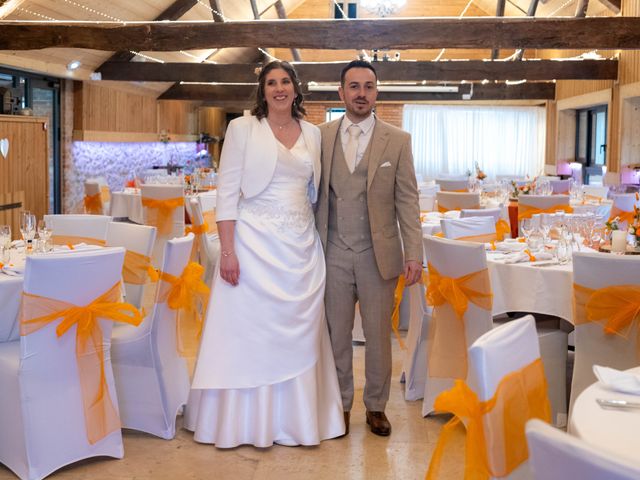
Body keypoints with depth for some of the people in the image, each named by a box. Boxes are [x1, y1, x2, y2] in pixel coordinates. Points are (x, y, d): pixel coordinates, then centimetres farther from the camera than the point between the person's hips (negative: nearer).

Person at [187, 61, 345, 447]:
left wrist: (321, 245, 9)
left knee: (299, 334, 9)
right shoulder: (243, 128, -1)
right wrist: (227, 251, -13)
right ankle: (246, 421, 17)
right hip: (256, 242, -4)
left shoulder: (312, 133, 11)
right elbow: (227, 191, -5)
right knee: (250, 331, 2)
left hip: (302, 246, 4)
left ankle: (294, 418, 22)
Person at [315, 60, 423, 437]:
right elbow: (315, 194, 5)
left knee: (379, 334, 9)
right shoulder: (321, 136, 4)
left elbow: (407, 200, -1)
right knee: (337, 334, 10)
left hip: (378, 254, -1)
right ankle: (340, 404, 25)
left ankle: (376, 406, 25)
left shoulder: (398, 140, 1)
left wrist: (414, 254, -7)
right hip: (334, 253, 1)